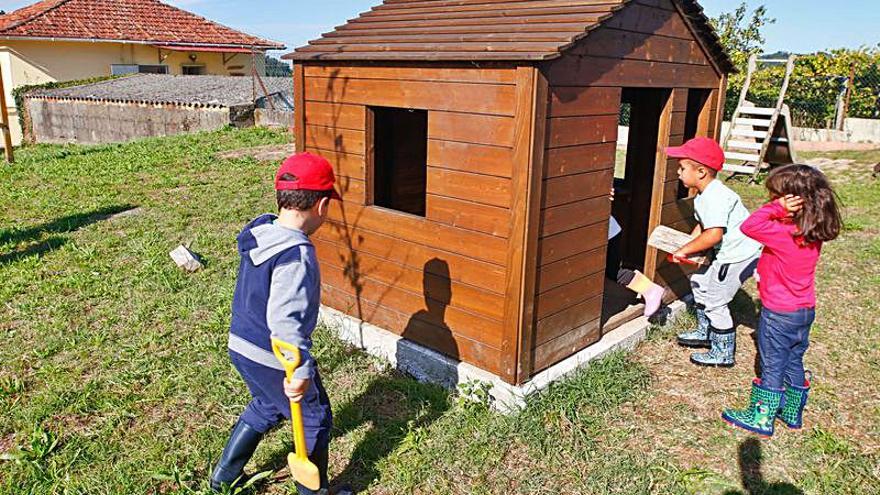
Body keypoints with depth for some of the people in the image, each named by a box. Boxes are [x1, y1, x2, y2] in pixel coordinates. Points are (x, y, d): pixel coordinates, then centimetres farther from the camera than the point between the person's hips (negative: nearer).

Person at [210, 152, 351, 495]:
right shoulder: (297, 255, -29)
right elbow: (285, 320, -34)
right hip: (274, 359, -9)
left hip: (240, 345, 9)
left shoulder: (259, 232, -2)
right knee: (314, 420, 14)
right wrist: (301, 371, -28)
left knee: (265, 408, 31)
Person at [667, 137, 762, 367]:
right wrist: (686, 247, 2)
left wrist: (686, 249, -23)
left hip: (740, 255, -11)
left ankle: (724, 353, 12)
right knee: (699, 281, 20)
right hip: (729, 252, 11)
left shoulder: (715, 197, -27)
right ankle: (705, 333, 36)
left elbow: (714, 234, -35)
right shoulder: (703, 196, 7)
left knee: (714, 301, -3)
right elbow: (703, 225, 15)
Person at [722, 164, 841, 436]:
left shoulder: (783, 234, -28)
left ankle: (762, 417, 20)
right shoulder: (814, 234, -3)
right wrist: (780, 211, -4)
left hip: (779, 314, -7)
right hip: (805, 311, 8)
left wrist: (776, 208, -27)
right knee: (794, 362, 21)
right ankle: (793, 412, 36)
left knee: (772, 366, 6)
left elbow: (749, 226, -34)